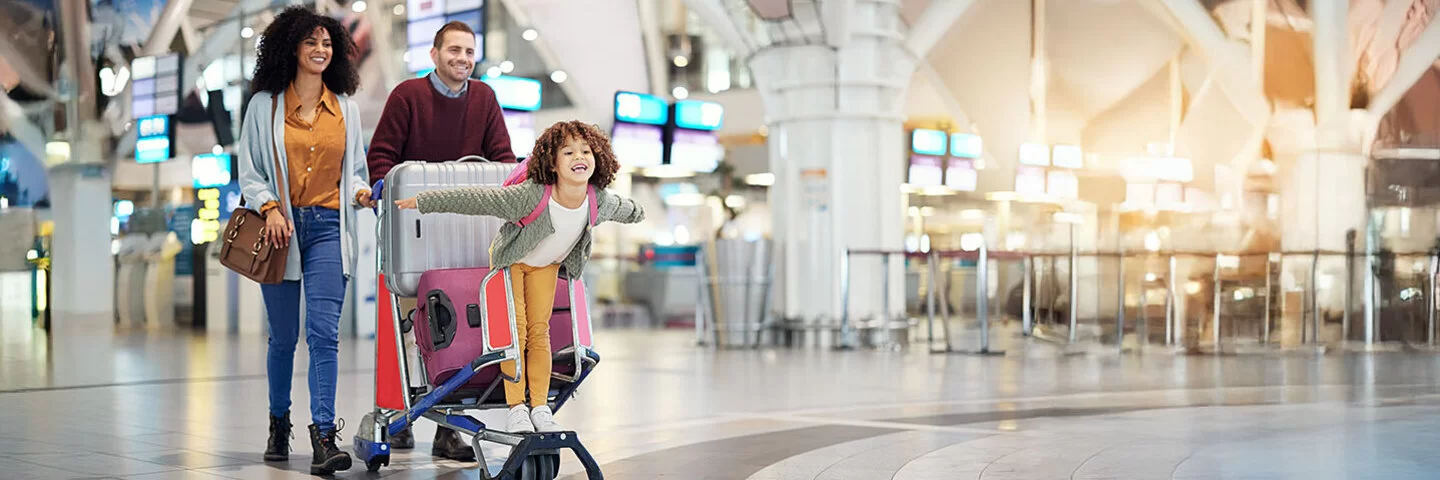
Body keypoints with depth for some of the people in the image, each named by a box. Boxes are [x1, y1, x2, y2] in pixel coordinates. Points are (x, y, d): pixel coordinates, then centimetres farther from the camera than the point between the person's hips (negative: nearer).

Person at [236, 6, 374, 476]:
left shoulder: (346, 108, 11)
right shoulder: (265, 105, 5)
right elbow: (249, 171, 5)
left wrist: (360, 193, -4)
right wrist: (270, 207, -12)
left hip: (328, 228, 0)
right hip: (281, 227, 0)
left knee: (323, 332, -12)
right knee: (283, 335, 8)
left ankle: (324, 437, -15)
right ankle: (279, 423, 28)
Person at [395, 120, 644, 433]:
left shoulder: (600, 201, -25)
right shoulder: (531, 195, -40)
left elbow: (624, 209, 1)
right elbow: (476, 199, -36)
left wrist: (638, 214, 23)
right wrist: (423, 202, -33)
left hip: (547, 265, 3)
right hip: (510, 260, -3)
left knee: (539, 332, 2)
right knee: (515, 332, -6)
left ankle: (540, 408, 8)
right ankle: (516, 408, 3)